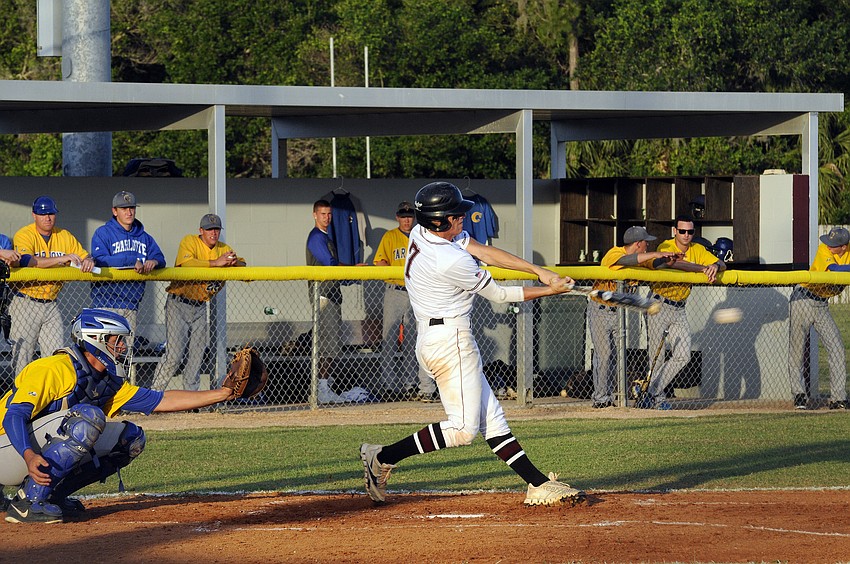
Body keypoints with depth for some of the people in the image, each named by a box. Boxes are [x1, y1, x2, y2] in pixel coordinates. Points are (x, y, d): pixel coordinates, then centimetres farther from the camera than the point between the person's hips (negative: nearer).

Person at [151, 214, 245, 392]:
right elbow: (187, 264, -26)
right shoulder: (190, 242, -8)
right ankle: (154, 394, -4)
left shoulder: (224, 249, 9)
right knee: (174, 355, -13)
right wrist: (215, 263, -32)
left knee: (197, 355, 7)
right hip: (178, 305, -6)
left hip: (199, 308, 6)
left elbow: (244, 267, 3)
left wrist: (235, 263, -20)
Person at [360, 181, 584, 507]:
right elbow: (499, 295, -8)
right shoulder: (453, 261, -21)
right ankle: (384, 457, -6)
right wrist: (549, 291, 4)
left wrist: (540, 271, 4)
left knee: (491, 418, 7)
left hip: (430, 340, 11)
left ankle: (539, 485, 6)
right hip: (450, 341, -11)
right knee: (464, 428, -8)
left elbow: (483, 251, 7)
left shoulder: (420, 234, 6)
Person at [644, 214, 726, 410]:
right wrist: (703, 269, -34)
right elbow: (674, 263, -33)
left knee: (682, 356, -4)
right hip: (659, 305, -6)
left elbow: (722, 264, -1)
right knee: (656, 357, -3)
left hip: (679, 309, 6)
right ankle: (656, 397, 13)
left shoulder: (697, 250, 5)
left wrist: (715, 266, -25)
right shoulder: (666, 247, -12)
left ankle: (650, 394, 2)